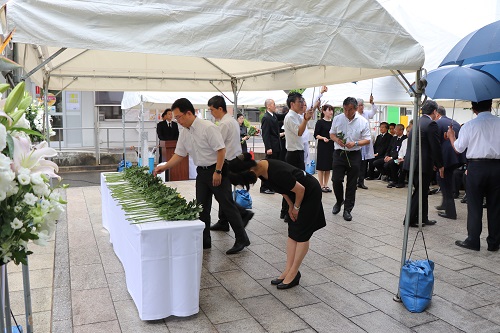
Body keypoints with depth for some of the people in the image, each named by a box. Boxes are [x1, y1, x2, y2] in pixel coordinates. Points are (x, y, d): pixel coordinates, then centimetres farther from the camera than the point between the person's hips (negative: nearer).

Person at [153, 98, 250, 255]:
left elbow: (221, 150, -19)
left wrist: (217, 172, -20)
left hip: (217, 170, -8)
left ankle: (242, 239, 9)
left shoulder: (208, 127, -19)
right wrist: (164, 167, 3)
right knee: (202, 207, 11)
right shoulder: (184, 133, 4)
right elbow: (179, 154, 11)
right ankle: (204, 241, 23)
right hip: (202, 171, 8)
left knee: (227, 205, -2)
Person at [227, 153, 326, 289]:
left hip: (310, 193, -8)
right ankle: (288, 269, 12)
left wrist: (296, 208, -8)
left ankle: (293, 273, 4)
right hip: (298, 193, 8)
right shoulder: (261, 169, -10)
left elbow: (300, 189, -25)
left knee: (301, 235, -3)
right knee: (292, 233, 7)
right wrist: (291, 206, 3)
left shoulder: (276, 173, -37)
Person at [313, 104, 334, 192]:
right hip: (322, 146, -6)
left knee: (329, 167, 9)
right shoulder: (320, 122, -6)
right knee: (322, 166, 0)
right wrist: (323, 138, -24)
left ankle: (326, 185, 18)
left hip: (331, 146, 6)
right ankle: (321, 185, 8)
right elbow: (316, 135, -9)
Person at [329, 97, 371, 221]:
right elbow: (332, 134, 12)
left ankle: (347, 210, 16)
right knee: (336, 180, -3)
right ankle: (339, 201, 26)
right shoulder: (337, 119, 1)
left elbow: (367, 140, 0)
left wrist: (355, 143, -18)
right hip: (339, 153, 1)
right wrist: (337, 140, -10)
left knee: (351, 184, 5)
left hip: (354, 155, -1)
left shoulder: (363, 121, -4)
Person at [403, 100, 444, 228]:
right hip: (423, 163, -8)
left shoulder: (417, 122, 13)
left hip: (412, 162, 8)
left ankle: (423, 218, 24)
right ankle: (411, 220, 8)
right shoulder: (431, 124, -13)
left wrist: (434, 163, 22)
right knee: (420, 192, 2)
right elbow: (435, 147, -14)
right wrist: (440, 165, -3)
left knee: (422, 191, 17)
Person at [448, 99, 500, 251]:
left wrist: (451, 136, 17)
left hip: (476, 166, -2)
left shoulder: (469, 125, -4)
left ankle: (473, 241, 8)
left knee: (474, 205, 5)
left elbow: (458, 148, 2)